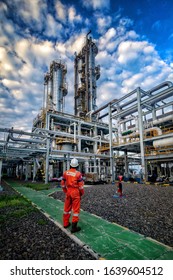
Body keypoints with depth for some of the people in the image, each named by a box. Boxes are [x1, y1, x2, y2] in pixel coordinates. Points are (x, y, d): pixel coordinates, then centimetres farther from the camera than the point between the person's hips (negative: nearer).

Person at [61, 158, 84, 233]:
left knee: (67, 208, 18)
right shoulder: (78, 173, -15)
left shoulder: (65, 173, -2)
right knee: (76, 209, 5)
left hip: (68, 192, 5)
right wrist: (81, 193, 4)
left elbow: (63, 184, 6)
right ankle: (74, 227, 11)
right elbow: (81, 185, -12)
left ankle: (65, 223, 34)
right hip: (75, 192, -5)